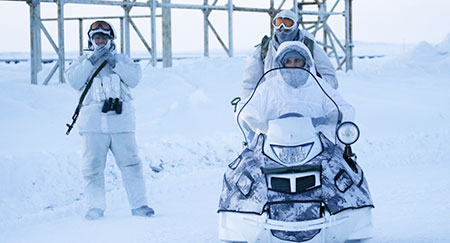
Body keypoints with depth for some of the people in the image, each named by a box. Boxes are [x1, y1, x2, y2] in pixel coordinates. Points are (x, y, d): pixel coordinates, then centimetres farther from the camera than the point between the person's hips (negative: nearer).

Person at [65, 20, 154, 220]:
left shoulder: (121, 60, 18)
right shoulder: (82, 62, 17)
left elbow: (134, 78, 2)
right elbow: (74, 81, -1)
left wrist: (114, 62, -8)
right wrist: (92, 60, -8)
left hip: (121, 121, 0)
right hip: (93, 123, 0)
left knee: (131, 164, -5)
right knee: (93, 166, -5)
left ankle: (139, 205, 1)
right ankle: (95, 207, 1)